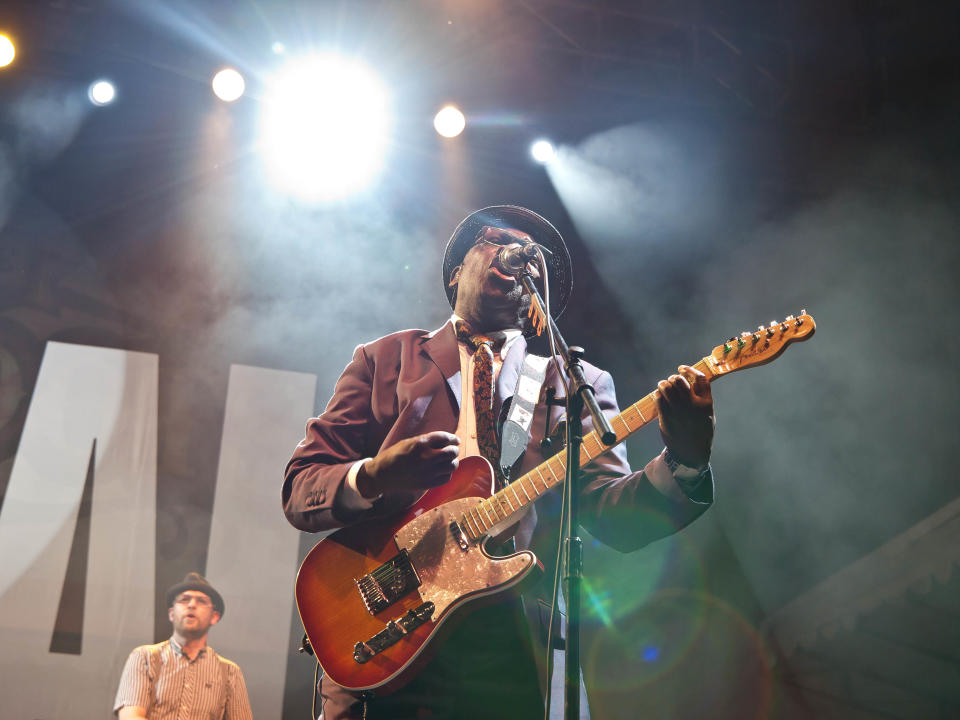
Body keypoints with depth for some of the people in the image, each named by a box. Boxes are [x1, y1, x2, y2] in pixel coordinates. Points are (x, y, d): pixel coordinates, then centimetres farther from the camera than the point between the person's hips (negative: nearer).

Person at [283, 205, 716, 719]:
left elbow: (614, 517, 0)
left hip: (520, 653, 1)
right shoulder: (384, 359, 12)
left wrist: (684, 463, -20)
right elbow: (298, 490, 6)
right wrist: (373, 478, -16)